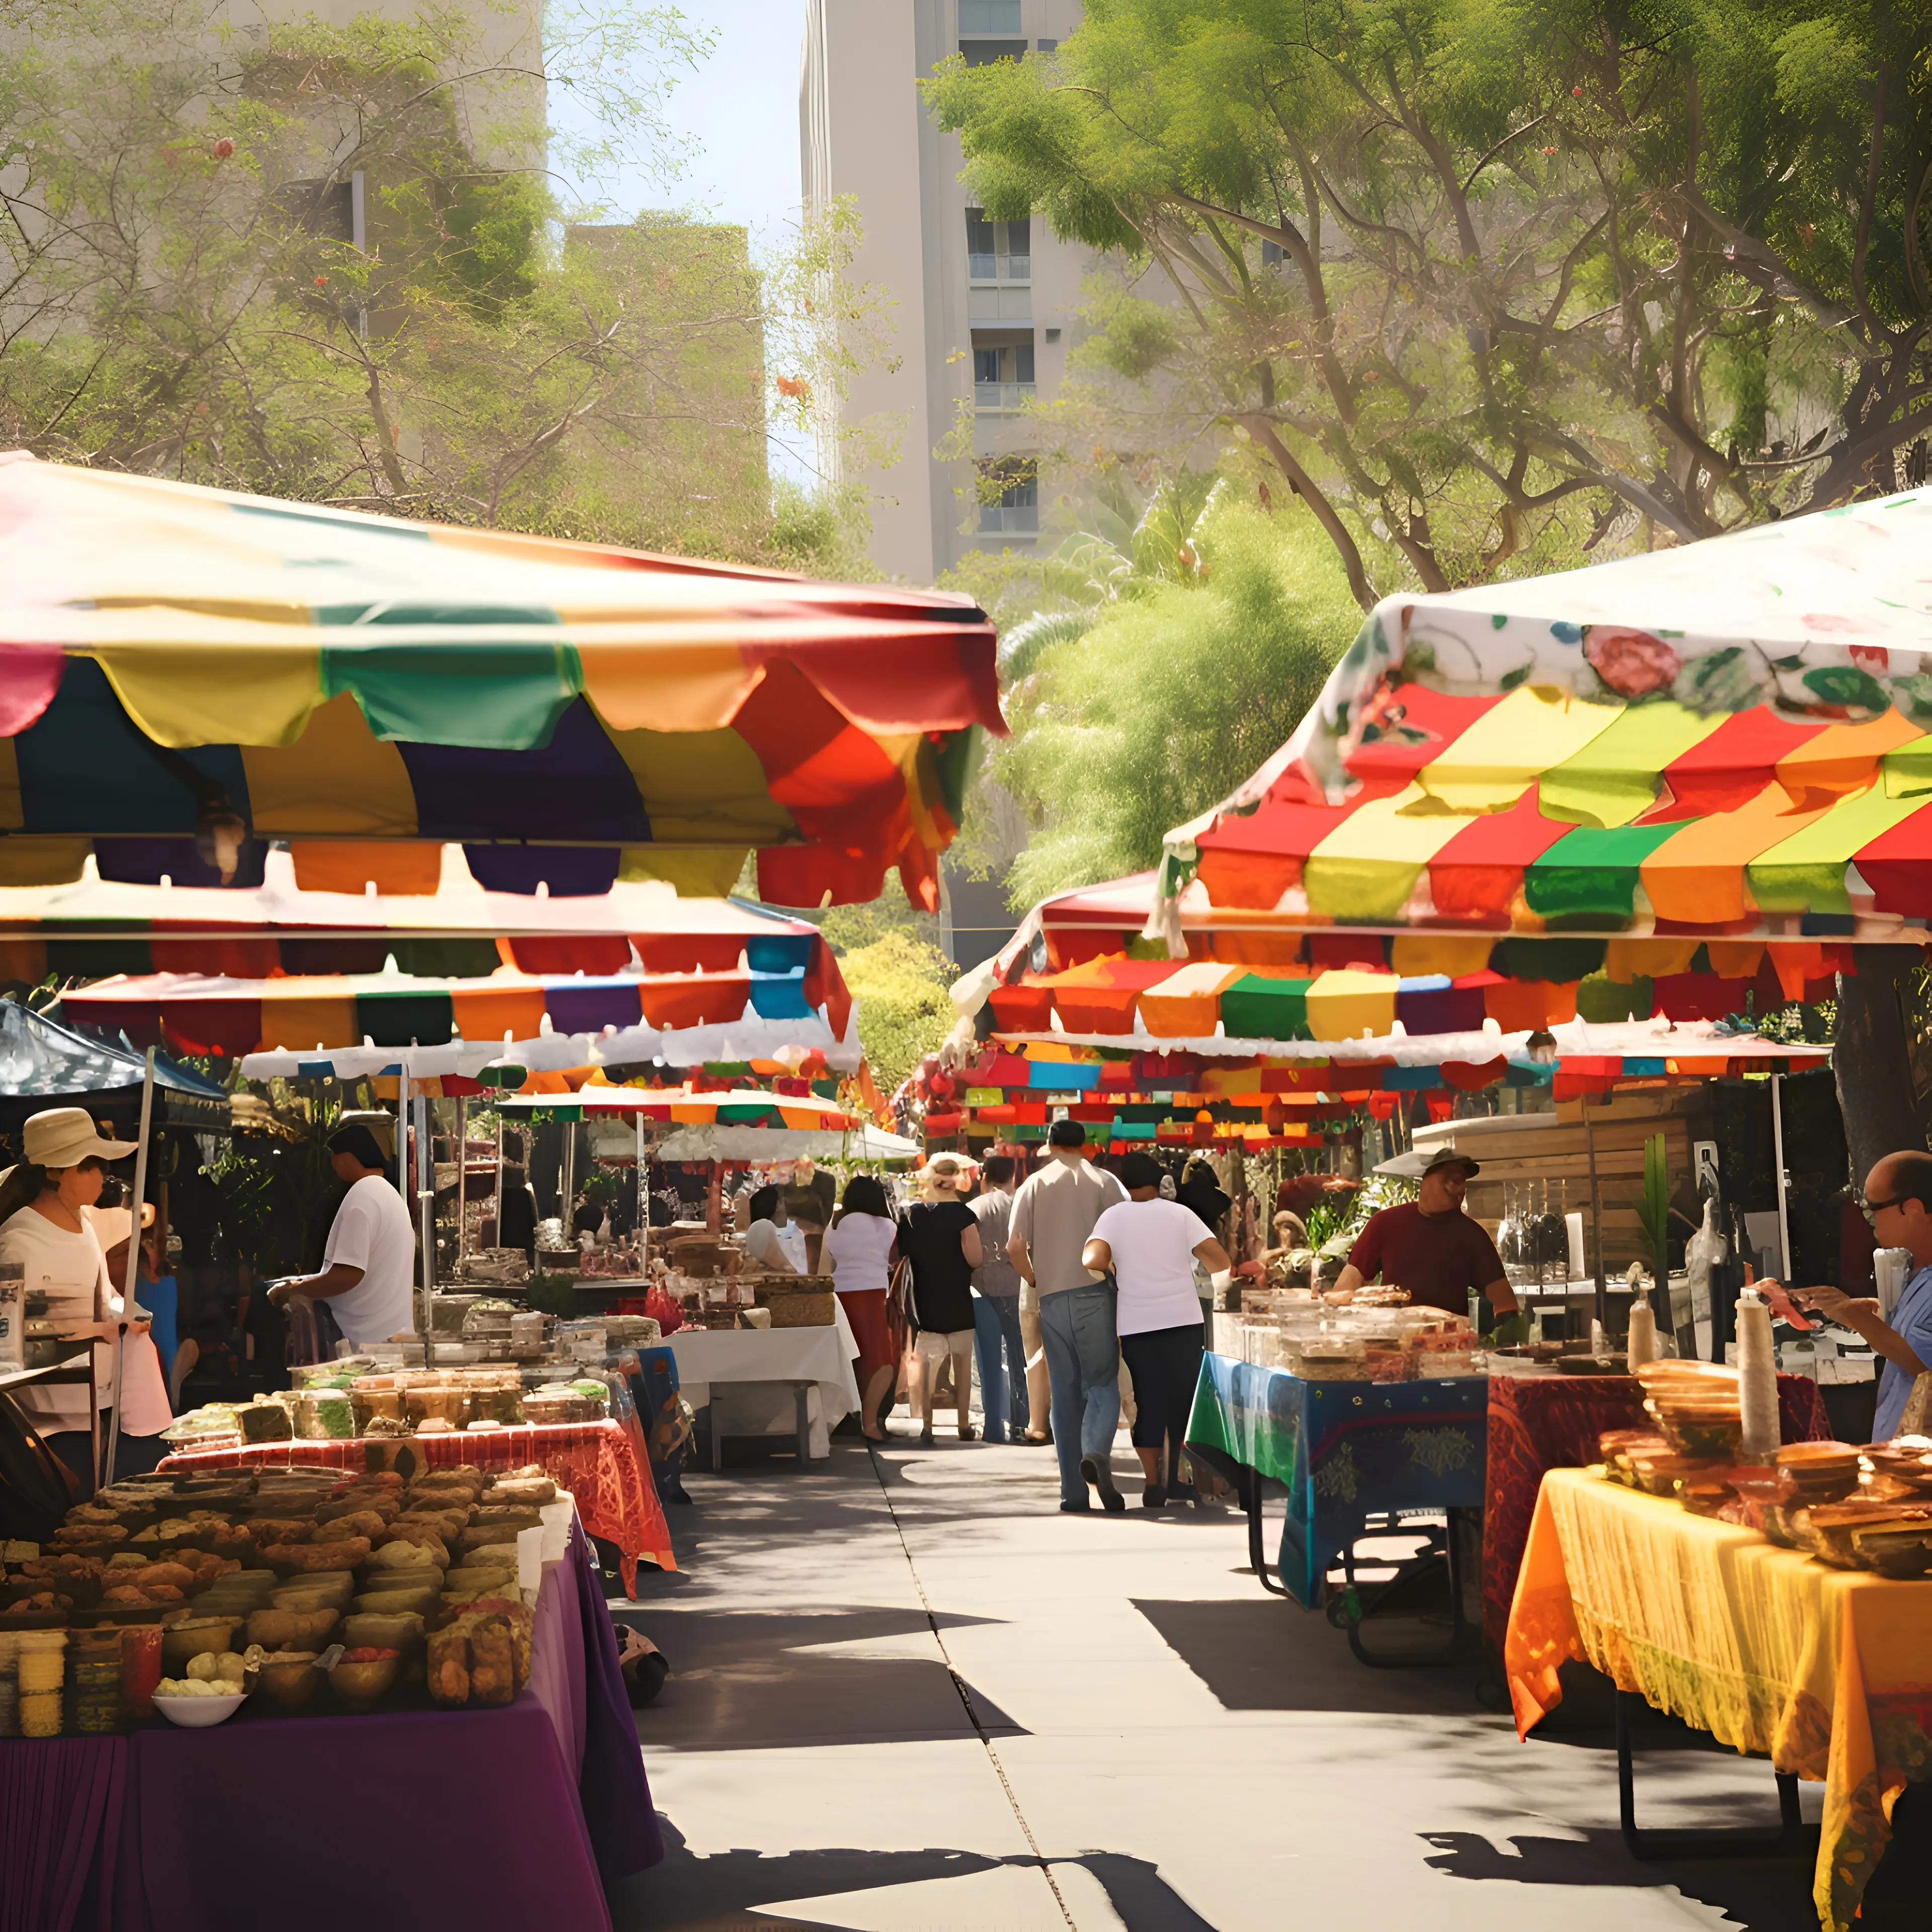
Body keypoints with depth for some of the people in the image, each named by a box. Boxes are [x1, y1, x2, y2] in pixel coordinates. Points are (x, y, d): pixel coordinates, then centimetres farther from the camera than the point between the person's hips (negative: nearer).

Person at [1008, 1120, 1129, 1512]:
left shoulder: (1034, 1185, 8)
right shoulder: (1103, 1181, 3)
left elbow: (1014, 1247, -2)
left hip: (1052, 1299, 2)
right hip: (1095, 1294, -2)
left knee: (1065, 1392, 7)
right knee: (1103, 1383, 3)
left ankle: (1073, 1491, 4)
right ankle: (1096, 1451, -27)